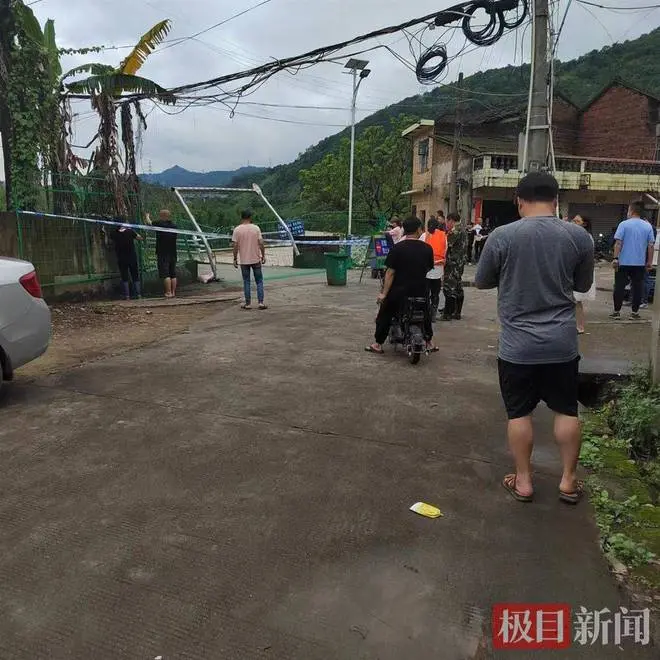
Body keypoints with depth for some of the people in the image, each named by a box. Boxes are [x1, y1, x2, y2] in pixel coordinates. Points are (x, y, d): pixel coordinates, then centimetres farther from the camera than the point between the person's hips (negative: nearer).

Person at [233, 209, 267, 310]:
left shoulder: (237, 230, -4)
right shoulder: (256, 228, -4)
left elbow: (235, 246, -6)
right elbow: (261, 243, -5)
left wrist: (235, 259, 2)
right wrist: (263, 256, 5)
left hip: (244, 260, 0)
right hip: (256, 259, 0)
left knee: (246, 282, 8)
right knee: (259, 281, 7)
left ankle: (248, 303, 10)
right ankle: (261, 302, 2)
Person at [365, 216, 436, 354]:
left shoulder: (397, 248, -13)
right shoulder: (427, 248, -2)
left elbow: (390, 272, -15)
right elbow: (428, 269, 11)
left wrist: (384, 293, -12)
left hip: (399, 291, -3)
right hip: (420, 291, 3)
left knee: (384, 315, 13)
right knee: (425, 313, 28)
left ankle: (378, 345, 17)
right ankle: (429, 343, 34)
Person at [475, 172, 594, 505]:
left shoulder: (502, 236, -10)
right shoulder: (579, 236, -3)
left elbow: (481, 282, 2)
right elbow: (583, 285, 11)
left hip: (517, 345, -2)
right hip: (562, 343, 2)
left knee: (520, 413, 10)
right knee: (566, 410, 16)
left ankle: (523, 481, 21)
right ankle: (568, 481, 25)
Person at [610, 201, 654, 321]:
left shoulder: (624, 224, -6)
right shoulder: (648, 226, 3)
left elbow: (618, 243, -11)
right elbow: (651, 245, 2)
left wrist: (615, 258, -8)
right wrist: (650, 262, 8)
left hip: (624, 262, -2)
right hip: (640, 263, 3)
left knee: (619, 287, 4)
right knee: (637, 287, 8)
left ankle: (617, 311, 6)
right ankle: (635, 312, 10)